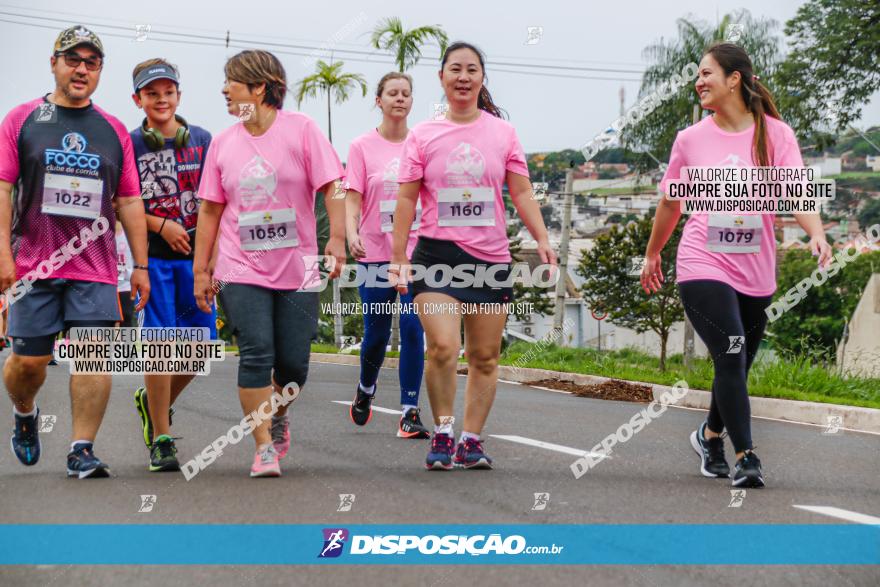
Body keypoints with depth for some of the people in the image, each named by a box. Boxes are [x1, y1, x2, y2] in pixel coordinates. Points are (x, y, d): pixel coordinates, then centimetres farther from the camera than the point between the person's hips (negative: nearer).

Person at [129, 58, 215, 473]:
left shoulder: (201, 140, 9)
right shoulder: (129, 144, 2)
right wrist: (162, 225, -10)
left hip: (196, 254, 3)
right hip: (153, 254, -3)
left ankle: (155, 401, 32)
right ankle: (161, 439, 2)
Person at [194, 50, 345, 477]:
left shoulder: (300, 129, -1)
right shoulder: (223, 142, 8)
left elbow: (331, 188, -3)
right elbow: (210, 210, 11)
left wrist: (337, 238, -16)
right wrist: (201, 270, 9)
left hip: (297, 269, -1)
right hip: (241, 270, 1)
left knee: (294, 363, 2)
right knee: (256, 354, -12)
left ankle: (278, 413, 33)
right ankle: (264, 448, -5)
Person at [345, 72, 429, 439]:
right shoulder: (362, 147, 1)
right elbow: (352, 199, -4)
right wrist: (351, 233, -21)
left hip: (416, 252, 1)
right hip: (375, 253, -1)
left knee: (413, 329, -9)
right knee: (376, 334, 7)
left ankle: (410, 413, -3)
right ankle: (366, 388, 37)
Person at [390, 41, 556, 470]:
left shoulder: (502, 132, 8)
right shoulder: (423, 135, 5)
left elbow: (522, 194, 8)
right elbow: (406, 199, 5)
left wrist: (542, 240, -5)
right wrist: (398, 257, 0)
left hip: (491, 256, 2)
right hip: (437, 253, -2)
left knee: (485, 357, 4)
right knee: (442, 347, -17)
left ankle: (471, 440, 14)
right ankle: (443, 432, 1)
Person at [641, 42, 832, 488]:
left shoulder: (775, 134, -1)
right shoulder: (691, 139, 2)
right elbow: (670, 203, 14)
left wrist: (816, 234, -31)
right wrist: (652, 255, 22)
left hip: (755, 273, 1)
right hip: (702, 268, -1)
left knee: (735, 367, 13)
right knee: (731, 358, -15)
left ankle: (710, 434, 39)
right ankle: (745, 457, -8)